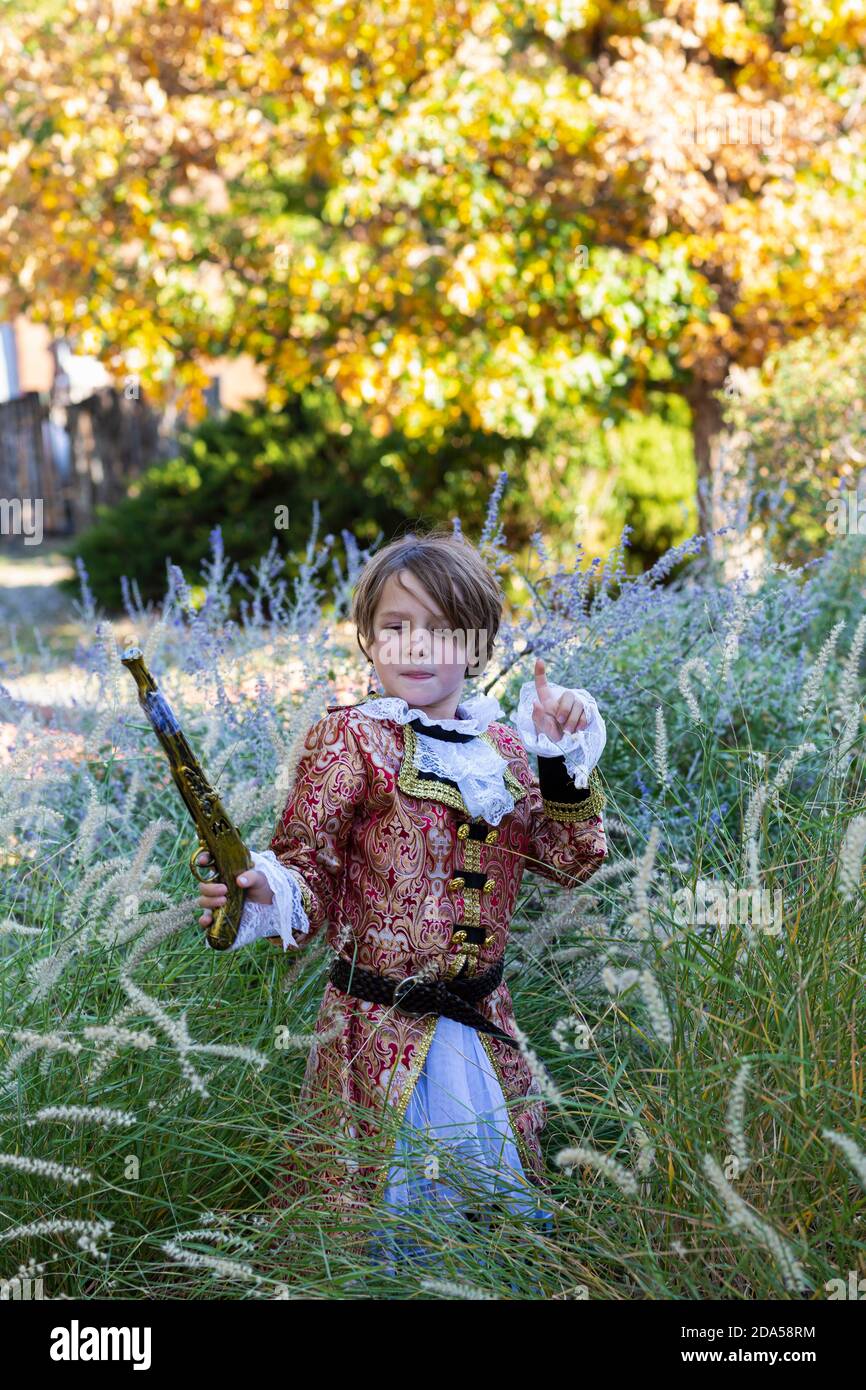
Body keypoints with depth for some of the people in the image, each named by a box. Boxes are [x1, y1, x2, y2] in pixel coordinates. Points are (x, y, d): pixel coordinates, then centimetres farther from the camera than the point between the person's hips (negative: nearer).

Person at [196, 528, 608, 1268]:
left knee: (500, 1201, 17)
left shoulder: (503, 744, 8)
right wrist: (266, 897, -33)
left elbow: (572, 862, 8)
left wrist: (568, 759, -2)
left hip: (483, 1026, 5)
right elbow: (308, 859, -12)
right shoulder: (352, 739, -7)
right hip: (382, 1031, -5)